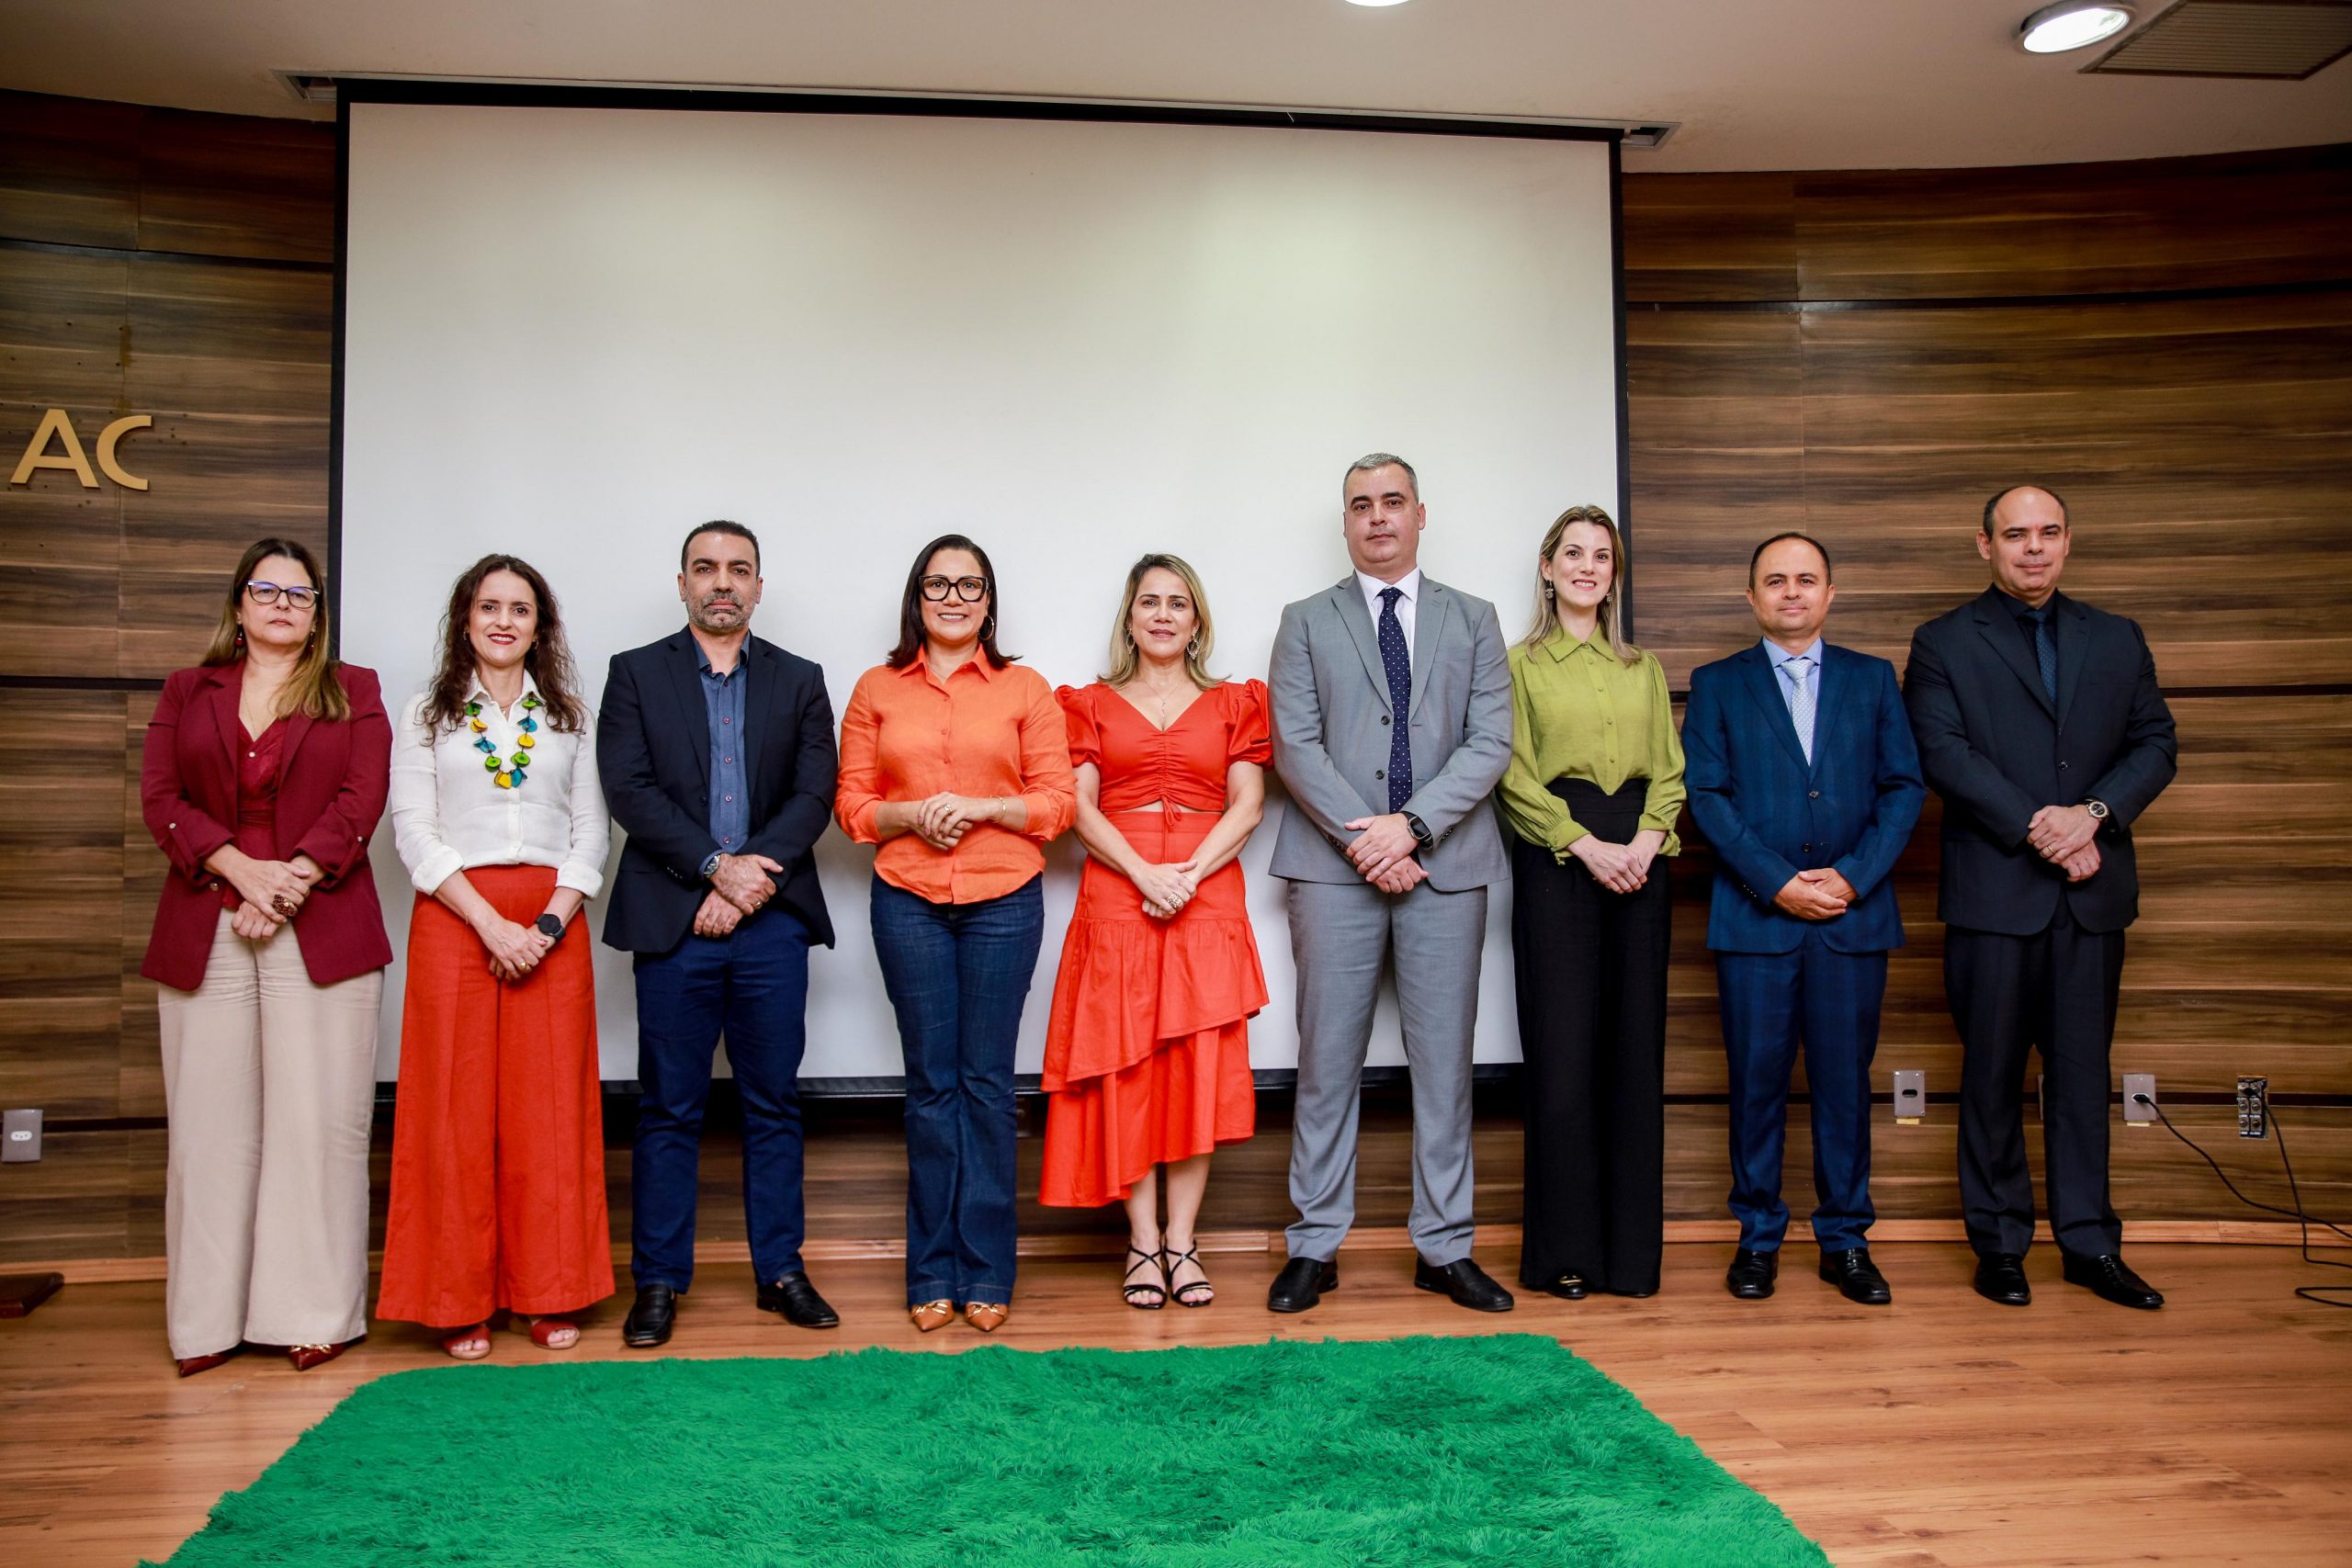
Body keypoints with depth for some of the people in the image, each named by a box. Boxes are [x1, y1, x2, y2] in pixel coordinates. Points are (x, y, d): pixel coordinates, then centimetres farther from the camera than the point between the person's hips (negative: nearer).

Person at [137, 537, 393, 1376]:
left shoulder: (355, 692, 11)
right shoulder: (187, 692, 16)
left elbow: (361, 801, -1)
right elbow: (159, 798, 4)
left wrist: (291, 881, -13)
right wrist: (240, 870, -11)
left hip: (321, 931, -2)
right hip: (204, 935, 2)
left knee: (318, 1120, -3)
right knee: (211, 1124, 3)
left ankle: (315, 1314, 6)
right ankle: (209, 1318, 12)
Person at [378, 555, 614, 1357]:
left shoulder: (571, 716, 12)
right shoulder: (426, 715, 8)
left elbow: (592, 829, 7)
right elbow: (414, 832, -1)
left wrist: (551, 923, -8)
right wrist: (491, 923, -12)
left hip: (551, 924, 1)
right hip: (453, 922, -1)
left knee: (550, 1109, 2)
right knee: (456, 1109, 1)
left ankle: (552, 1296, 12)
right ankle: (460, 1300, 11)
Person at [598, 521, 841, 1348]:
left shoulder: (800, 681, 11)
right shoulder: (635, 673, 7)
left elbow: (815, 794, 1)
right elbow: (630, 790, -4)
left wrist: (750, 881, -11)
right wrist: (718, 865, -14)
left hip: (772, 919, 1)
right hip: (674, 921, -1)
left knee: (774, 1102, 7)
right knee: (669, 1109, 4)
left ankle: (780, 1270, 18)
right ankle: (659, 1281, 14)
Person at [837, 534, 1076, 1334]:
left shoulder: (1025, 689, 5)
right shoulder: (877, 690, 9)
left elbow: (1059, 798, 2)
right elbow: (852, 803, 7)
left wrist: (980, 807, -13)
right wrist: (911, 815, -11)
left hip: (1003, 901, -1)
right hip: (908, 901, 1)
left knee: (987, 1081, 2)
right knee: (930, 1082, 5)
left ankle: (987, 1273, 12)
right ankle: (933, 1273, 15)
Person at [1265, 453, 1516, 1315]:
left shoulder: (1472, 620, 12)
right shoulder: (1307, 621, 10)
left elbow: (1491, 742, 1)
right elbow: (1295, 744, 0)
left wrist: (1412, 824, -11)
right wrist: (1361, 837, -11)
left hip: (1445, 862, 1)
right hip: (1335, 863, -1)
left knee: (1444, 1060, 5)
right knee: (1327, 1060, 2)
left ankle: (1444, 1248, 15)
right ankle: (1315, 1245, 12)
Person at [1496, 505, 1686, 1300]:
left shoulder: (1643, 668, 17)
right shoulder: (1519, 663, 5)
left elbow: (1669, 767, 11)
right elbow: (1515, 777, -3)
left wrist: (1647, 839, -8)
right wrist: (1587, 844, -14)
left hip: (1638, 862, 4)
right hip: (1556, 860, -4)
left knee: (1635, 1048, 4)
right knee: (1563, 1049, -5)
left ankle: (1630, 1247, 13)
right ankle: (1565, 1251, 5)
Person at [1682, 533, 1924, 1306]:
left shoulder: (1873, 678, 12)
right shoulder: (1716, 684, 7)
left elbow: (1904, 787, 5)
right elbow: (1706, 794, -2)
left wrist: (1853, 877, -9)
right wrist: (1776, 882, -11)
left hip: (1854, 913, 1)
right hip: (1754, 914, -1)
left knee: (1845, 1081, 6)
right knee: (1757, 1082, 3)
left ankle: (1845, 1240, 18)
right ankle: (1758, 1236, 16)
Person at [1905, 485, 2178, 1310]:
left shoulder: (2117, 640, 13)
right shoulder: (1944, 644, 2)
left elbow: (2155, 742, 7)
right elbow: (1945, 756, -8)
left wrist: (2093, 814, -11)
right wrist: (2039, 829, -15)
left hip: (2093, 892, 3)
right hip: (1993, 893, -3)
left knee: (2082, 1072, 9)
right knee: (1992, 1077, 5)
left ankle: (2090, 1244, 18)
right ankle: (1999, 1243, 15)